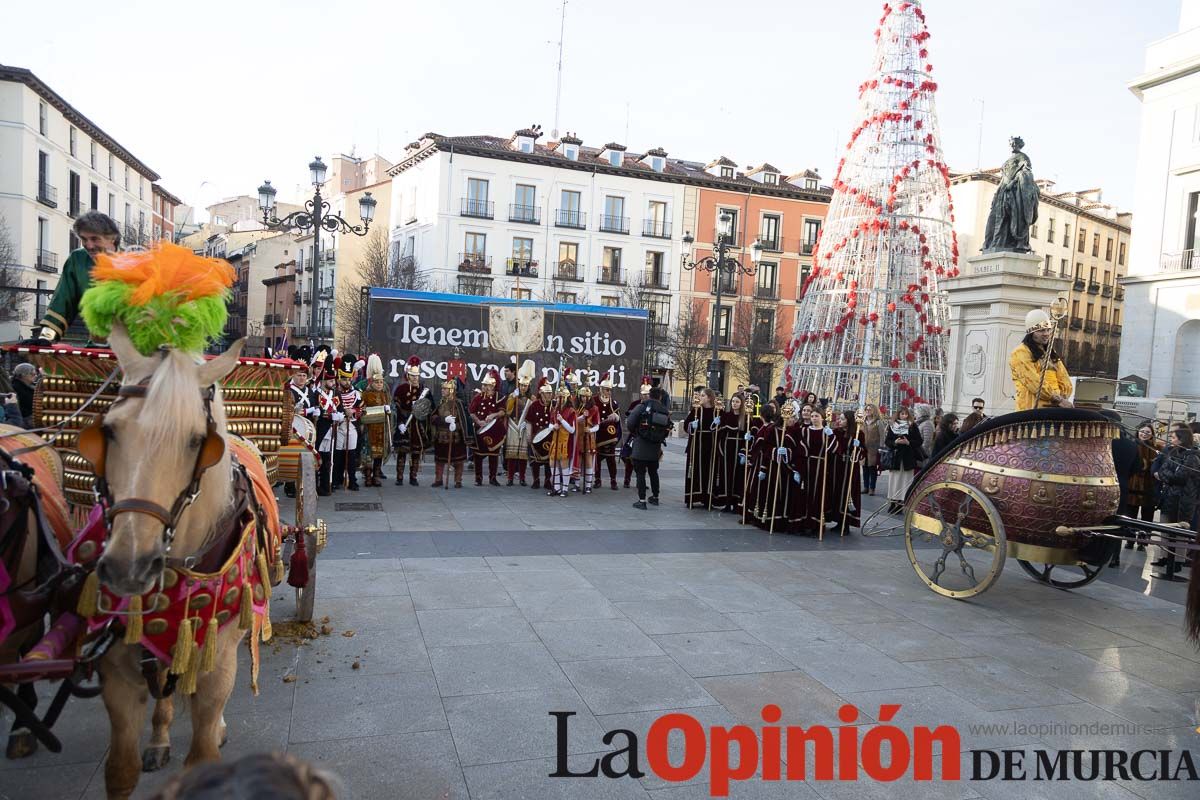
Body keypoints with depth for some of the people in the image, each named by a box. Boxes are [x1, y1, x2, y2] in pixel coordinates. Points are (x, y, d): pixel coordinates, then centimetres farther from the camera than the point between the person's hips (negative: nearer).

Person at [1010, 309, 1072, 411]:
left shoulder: (1051, 353, 23)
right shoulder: (1020, 353, -3)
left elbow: (1064, 381, 15)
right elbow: (1034, 383, -14)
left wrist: (1063, 398, -5)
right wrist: (1058, 399, -15)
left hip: (1055, 408, 7)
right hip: (1032, 409, -7)